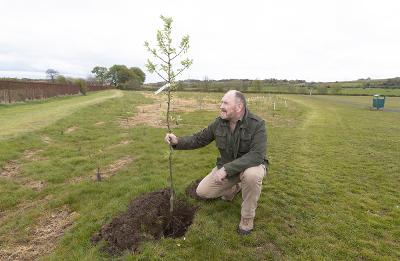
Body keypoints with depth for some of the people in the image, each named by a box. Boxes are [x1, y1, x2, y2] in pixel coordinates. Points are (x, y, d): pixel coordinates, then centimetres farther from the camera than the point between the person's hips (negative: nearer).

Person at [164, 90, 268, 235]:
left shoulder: (257, 124, -25)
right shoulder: (219, 123, -10)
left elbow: (257, 155, -35)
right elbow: (199, 139, 0)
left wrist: (226, 169, -41)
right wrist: (178, 142, -19)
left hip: (250, 165, -4)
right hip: (227, 168, 5)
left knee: (252, 175, -40)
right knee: (202, 191, -1)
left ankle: (247, 218, -12)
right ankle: (235, 187, 26)